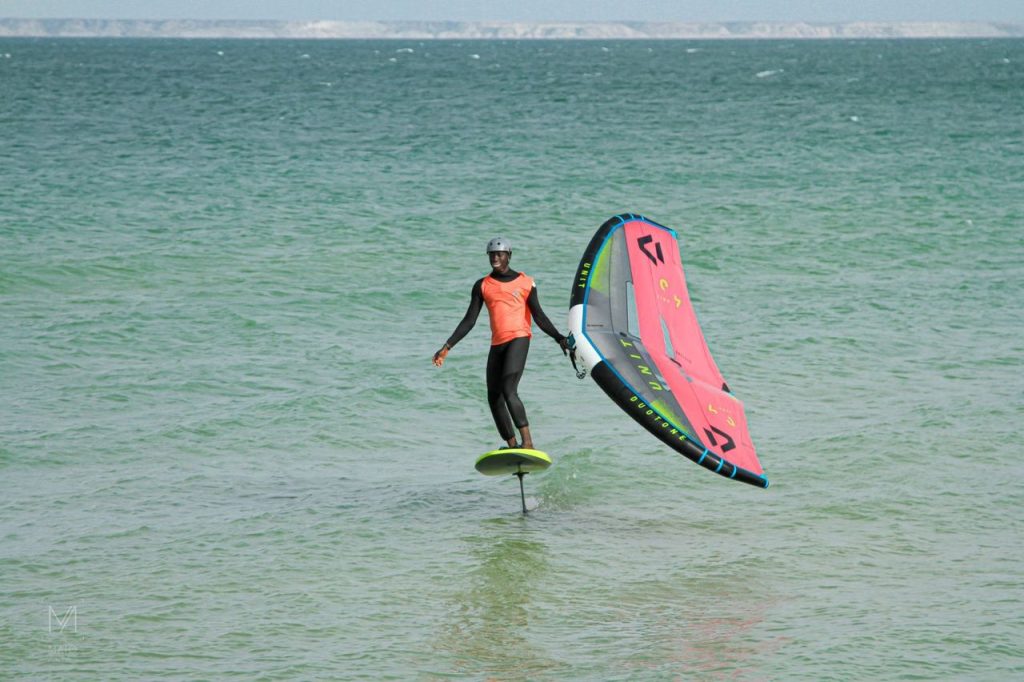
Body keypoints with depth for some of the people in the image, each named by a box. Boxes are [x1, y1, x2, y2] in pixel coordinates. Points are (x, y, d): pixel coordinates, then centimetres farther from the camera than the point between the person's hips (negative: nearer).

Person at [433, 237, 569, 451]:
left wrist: (559, 338, -10)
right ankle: (512, 446, 9)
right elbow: (469, 321, 12)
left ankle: (527, 442, -25)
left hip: (518, 339, -5)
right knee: (494, 398, 2)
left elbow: (539, 317, 4)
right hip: (497, 344, 5)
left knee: (509, 390, -22)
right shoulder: (482, 286, 12)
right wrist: (447, 347, 5)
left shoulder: (525, 283, 5)